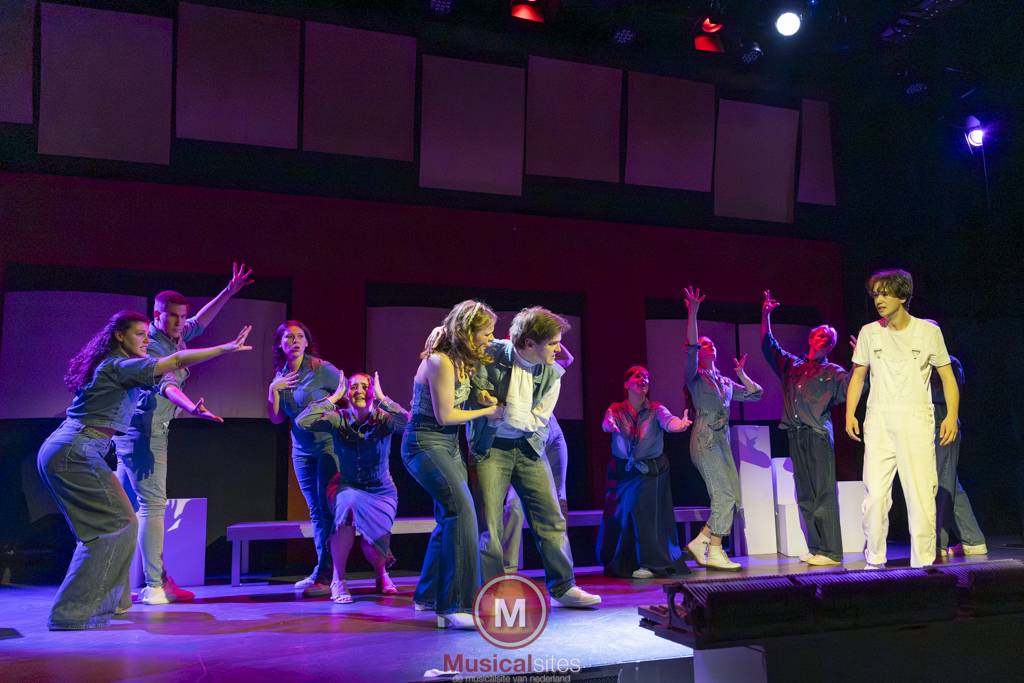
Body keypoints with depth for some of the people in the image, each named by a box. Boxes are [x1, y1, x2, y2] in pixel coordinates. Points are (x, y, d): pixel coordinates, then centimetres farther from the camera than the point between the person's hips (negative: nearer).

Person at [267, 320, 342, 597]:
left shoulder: (321, 369, -12)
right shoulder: (281, 376, 6)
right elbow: (276, 419, 6)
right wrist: (273, 390, -8)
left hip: (329, 446, -6)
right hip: (301, 450, 7)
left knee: (328, 510, -7)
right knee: (316, 512, 11)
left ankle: (324, 576, -3)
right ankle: (323, 572, 20)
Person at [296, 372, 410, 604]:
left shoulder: (383, 419, -11)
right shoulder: (339, 419, -8)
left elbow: (407, 423, -33)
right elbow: (303, 421, -23)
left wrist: (381, 397, -26)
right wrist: (334, 397, -19)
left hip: (380, 491, 0)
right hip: (347, 487, 0)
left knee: (373, 537, -23)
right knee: (349, 504, -36)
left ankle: (381, 574, 19)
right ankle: (338, 580, -19)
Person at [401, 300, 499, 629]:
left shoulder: (463, 360, 8)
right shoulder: (439, 361, -19)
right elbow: (445, 415, -18)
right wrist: (488, 411, -8)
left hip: (449, 445, 10)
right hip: (425, 443, -10)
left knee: (450, 516, 12)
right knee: (461, 510, -22)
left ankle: (428, 594, 27)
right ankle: (454, 607, -21)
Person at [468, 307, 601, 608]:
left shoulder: (552, 374, -5)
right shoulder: (491, 354, -14)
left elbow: (538, 421, -7)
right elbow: (475, 387, 4)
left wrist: (503, 413, -19)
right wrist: (482, 395, -18)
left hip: (528, 448, 3)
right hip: (490, 449, -3)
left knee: (552, 518, 3)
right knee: (489, 526, -4)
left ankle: (563, 587, 16)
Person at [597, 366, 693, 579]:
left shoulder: (656, 409, -4)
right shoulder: (616, 409, -1)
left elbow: (667, 421, -25)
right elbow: (607, 423, -21)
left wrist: (679, 424, -49)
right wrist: (610, 425, -47)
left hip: (651, 471, -2)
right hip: (622, 471, 2)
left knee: (644, 512, -12)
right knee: (618, 515, 5)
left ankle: (650, 563, 0)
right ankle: (620, 563, 23)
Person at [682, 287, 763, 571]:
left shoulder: (725, 383, 21)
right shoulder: (694, 377, 1)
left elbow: (755, 394, 24)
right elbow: (690, 347, -16)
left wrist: (741, 373, 14)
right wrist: (693, 313, -22)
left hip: (722, 441, 7)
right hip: (704, 439, -7)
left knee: (730, 498, 2)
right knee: (724, 495, -12)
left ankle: (700, 542, 10)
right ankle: (714, 552, -4)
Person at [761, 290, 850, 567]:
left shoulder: (832, 373, 8)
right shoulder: (791, 365, 20)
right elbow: (768, 345, 25)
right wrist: (766, 315, 22)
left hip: (818, 436, -5)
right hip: (795, 436, 5)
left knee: (823, 494, -8)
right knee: (804, 496, 6)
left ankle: (831, 552, -7)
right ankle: (815, 549, 12)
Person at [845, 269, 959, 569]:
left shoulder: (928, 331, 5)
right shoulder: (869, 332, 10)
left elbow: (947, 377, 8)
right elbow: (858, 376, 14)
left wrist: (952, 415, -5)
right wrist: (850, 414, 3)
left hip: (916, 421, -1)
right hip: (878, 421, 1)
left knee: (921, 494, -4)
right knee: (875, 494, -4)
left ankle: (923, 564, 5)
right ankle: (875, 561, 7)